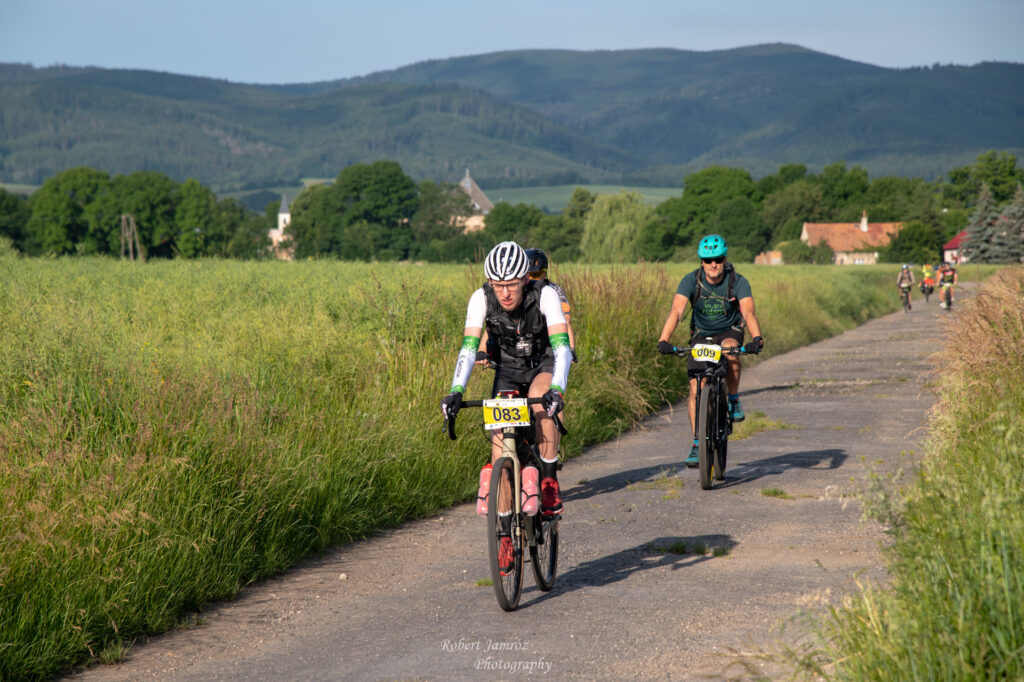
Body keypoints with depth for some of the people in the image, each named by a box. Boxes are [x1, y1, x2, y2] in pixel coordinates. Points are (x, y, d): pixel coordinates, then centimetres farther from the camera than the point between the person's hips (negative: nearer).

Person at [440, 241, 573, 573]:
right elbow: (469, 347, -26)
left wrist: (557, 389, -53)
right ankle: (507, 533, -2)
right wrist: (456, 391, -41)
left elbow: (562, 346, -36)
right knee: (499, 444, -12)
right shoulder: (481, 299, -21)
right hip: (508, 371, 2)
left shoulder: (545, 296, -27)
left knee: (541, 402, -37)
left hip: (544, 366, -2)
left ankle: (549, 480, -17)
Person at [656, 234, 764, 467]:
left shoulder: (738, 282, -19)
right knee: (696, 389, -12)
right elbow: (676, 311, -29)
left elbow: (748, 312, -32)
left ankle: (733, 401, -14)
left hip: (729, 332, -1)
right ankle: (697, 444, -3)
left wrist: (757, 338, -51)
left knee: (730, 351, -37)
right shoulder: (691, 281, -18)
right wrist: (663, 340, -45)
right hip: (701, 335, 1)